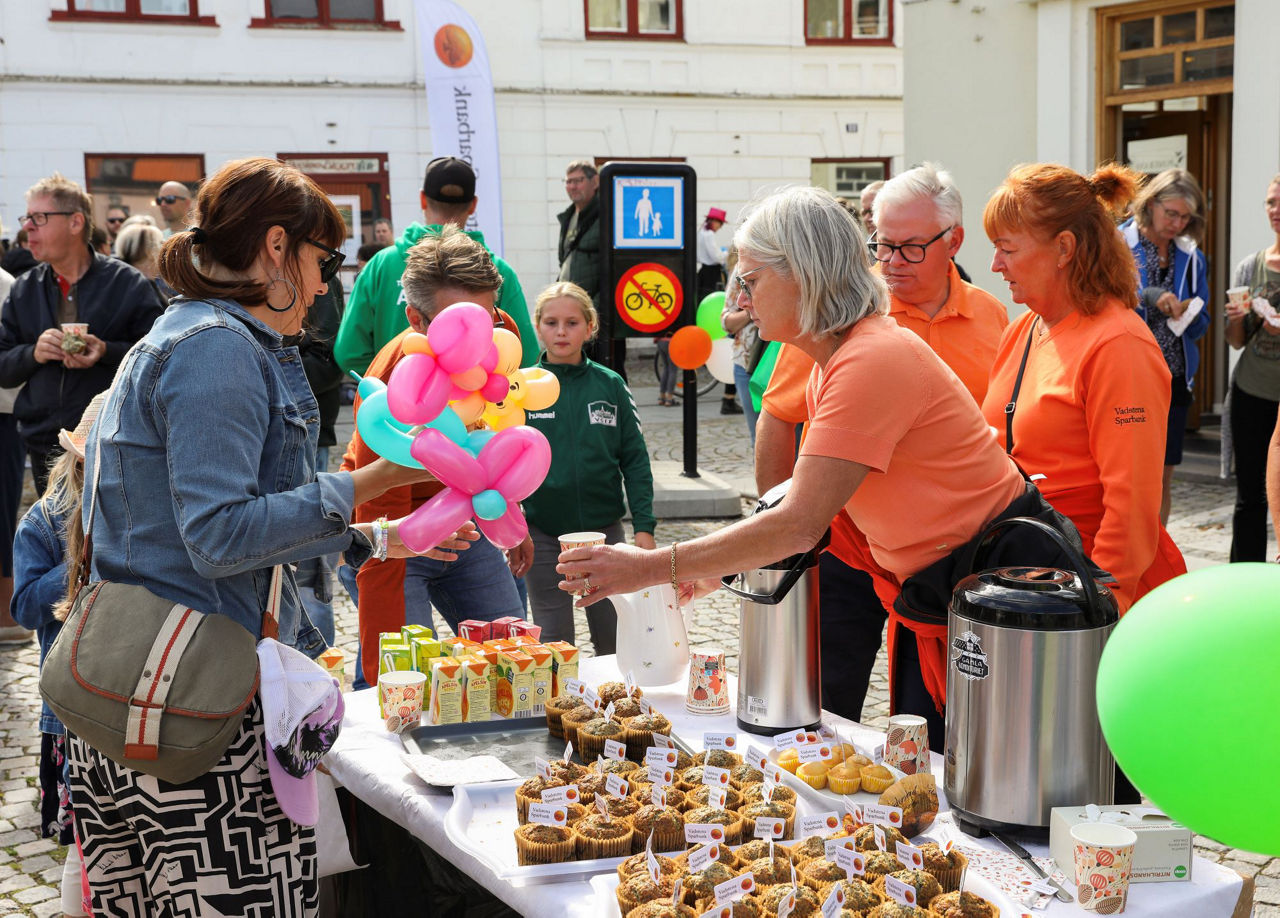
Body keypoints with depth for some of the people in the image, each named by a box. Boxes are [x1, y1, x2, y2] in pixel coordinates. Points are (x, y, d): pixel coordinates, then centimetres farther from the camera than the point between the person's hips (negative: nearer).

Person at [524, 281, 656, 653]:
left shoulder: (610, 386, 1)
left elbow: (635, 459, 2)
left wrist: (644, 525, -4)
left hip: (605, 530, 1)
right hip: (543, 535, -1)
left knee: (615, 642, 10)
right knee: (555, 644, 6)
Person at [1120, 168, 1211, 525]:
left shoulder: (1191, 257, 11)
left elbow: (1199, 325, 14)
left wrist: (1189, 315, -8)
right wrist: (1146, 298, -22)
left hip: (1173, 379, 5)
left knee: (1162, 479, 9)